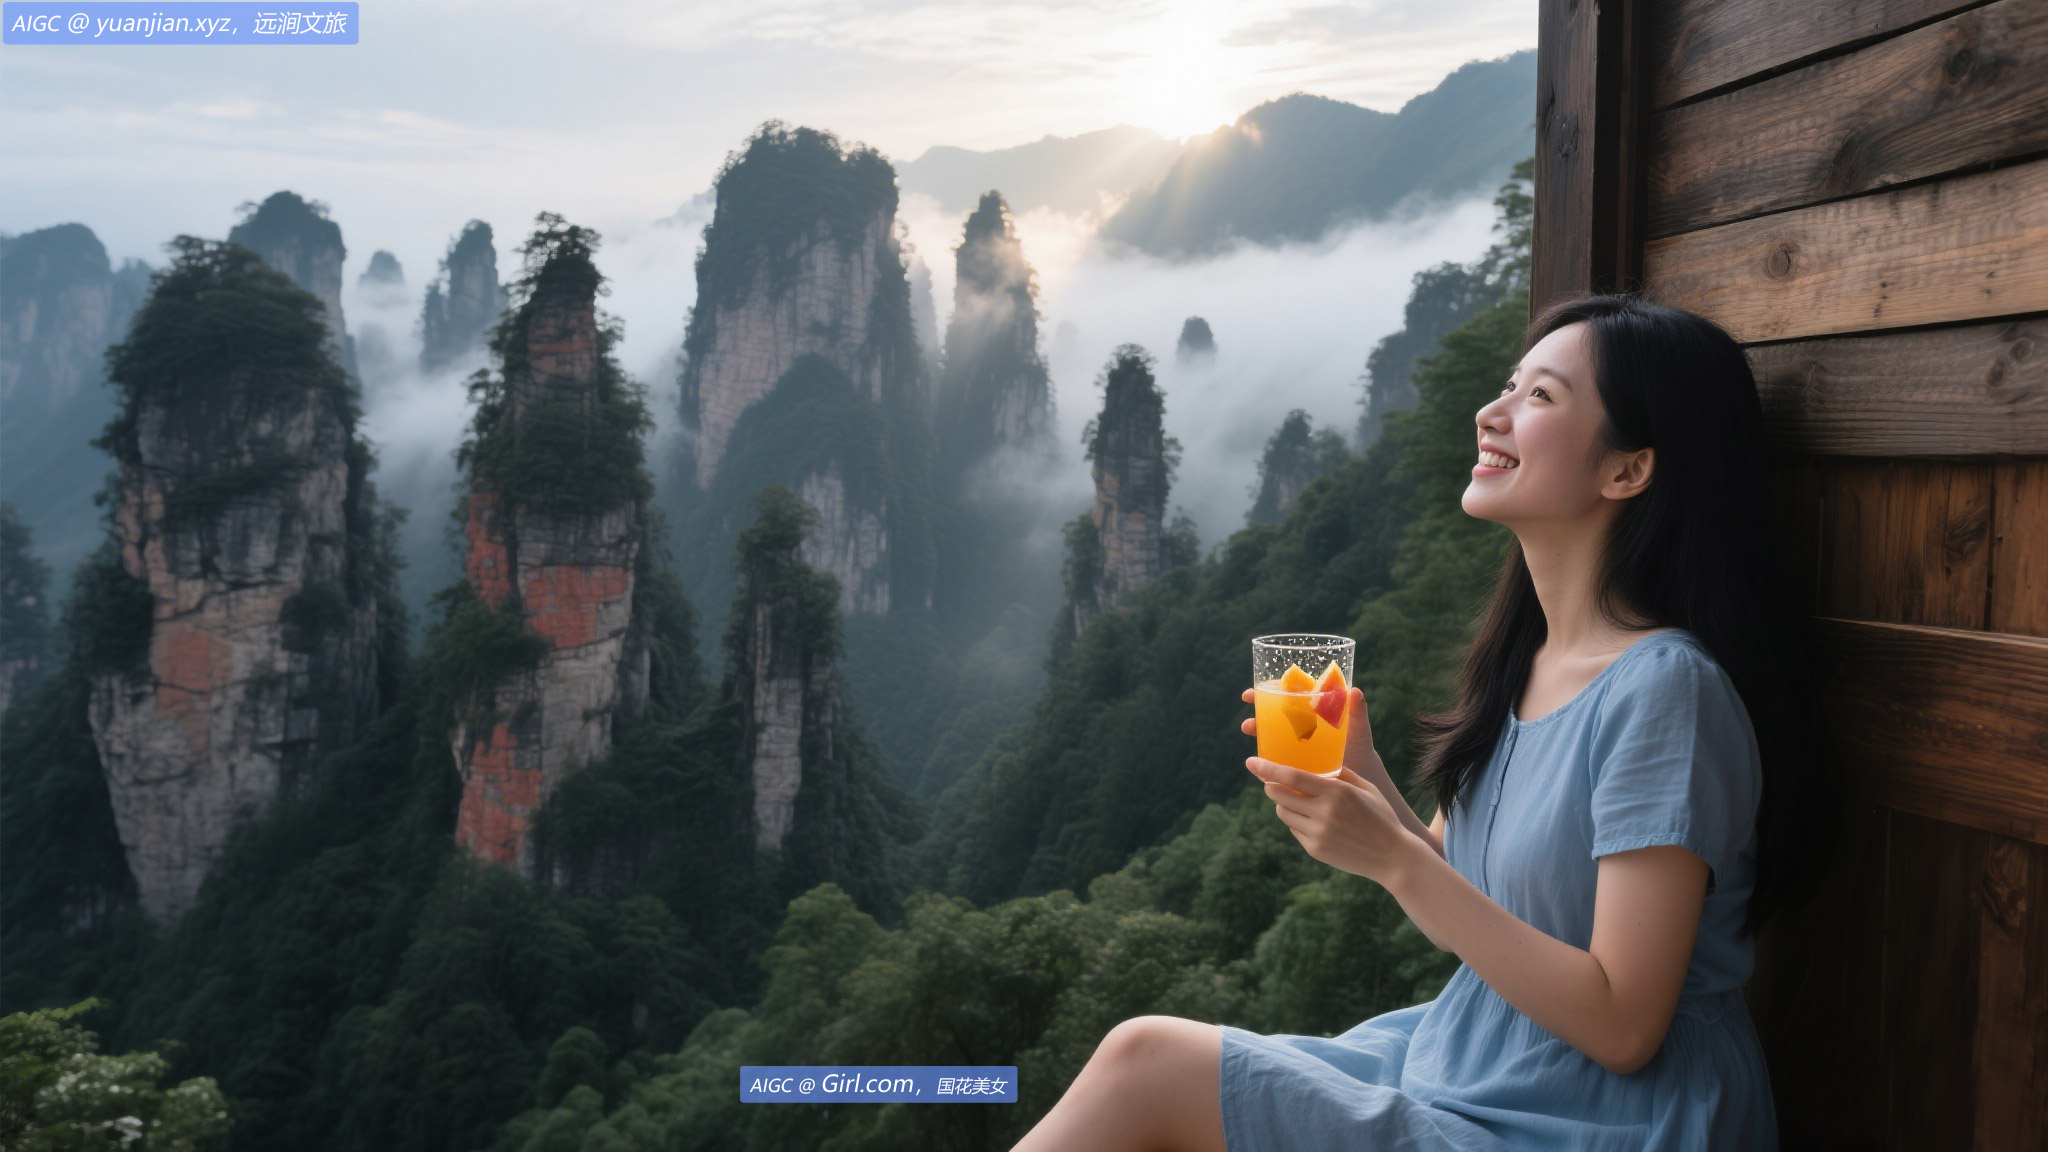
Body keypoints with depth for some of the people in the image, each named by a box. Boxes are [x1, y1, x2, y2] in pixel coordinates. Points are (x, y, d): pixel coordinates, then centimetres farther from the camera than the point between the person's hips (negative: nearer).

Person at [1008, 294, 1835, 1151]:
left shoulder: (1664, 687, -20)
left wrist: (1394, 857, -24)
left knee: (1145, 1066, -14)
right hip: (1468, 1070, 7)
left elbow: (1620, 1027, -21)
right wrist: (1360, 772, -6)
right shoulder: (1522, 659, 5)